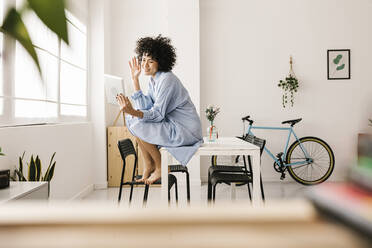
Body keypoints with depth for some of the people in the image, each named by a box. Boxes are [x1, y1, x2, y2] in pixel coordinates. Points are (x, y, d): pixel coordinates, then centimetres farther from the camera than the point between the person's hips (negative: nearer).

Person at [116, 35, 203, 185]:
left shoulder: (166, 79, -19)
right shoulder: (153, 80, 9)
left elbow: (158, 114, -23)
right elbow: (146, 108, -3)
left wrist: (134, 112, -38)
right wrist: (135, 79, -1)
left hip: (186, 130, -10)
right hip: (172, 125, 10)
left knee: (138, 126, -19)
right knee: (132, 119, 6)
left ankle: (160, 167, -1)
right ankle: (148, 165, 10)